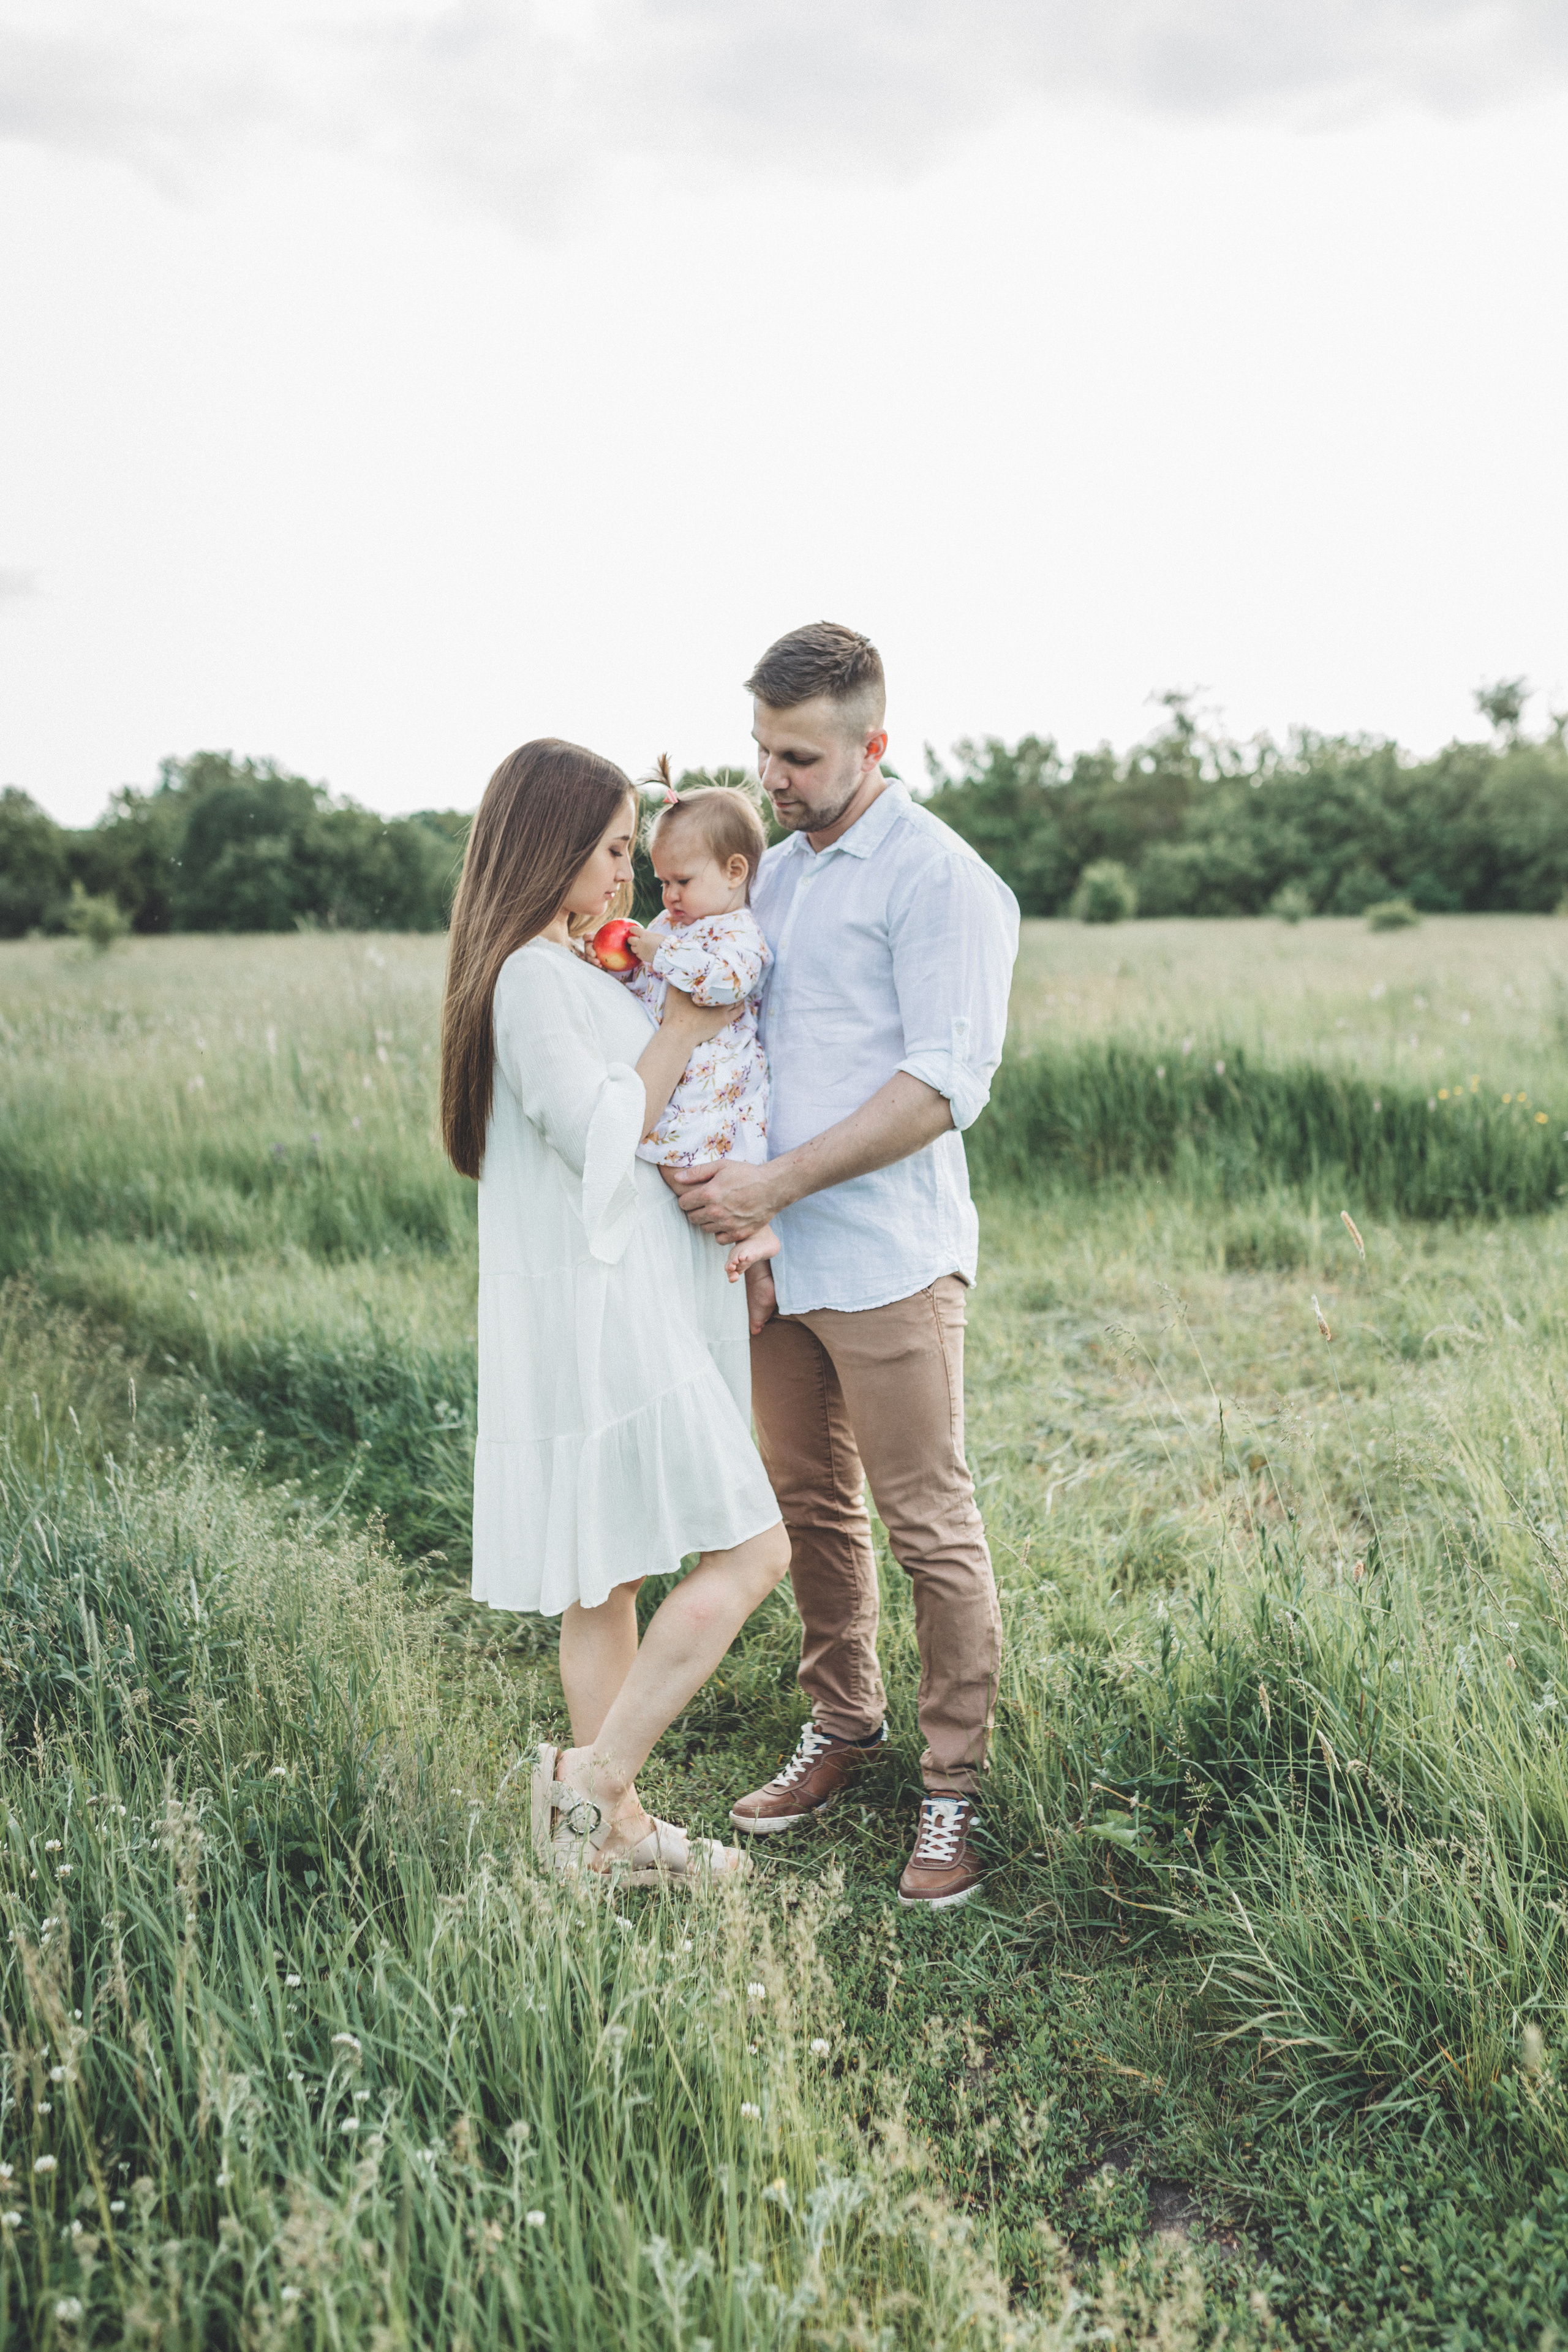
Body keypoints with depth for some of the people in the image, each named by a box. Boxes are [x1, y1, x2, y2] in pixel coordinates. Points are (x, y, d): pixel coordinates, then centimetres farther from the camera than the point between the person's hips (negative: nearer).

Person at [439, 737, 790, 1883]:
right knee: (750, 1549, -8)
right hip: (600, 1307, -10)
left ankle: (614, 1828, 22)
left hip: (628, 1304, 10)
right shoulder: (533, 974, -14)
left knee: (610, 1576, 13)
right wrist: (683, 1027, -9)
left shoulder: (574, 968, 17)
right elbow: (600, 1134, -17)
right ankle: (594, 1779, -1)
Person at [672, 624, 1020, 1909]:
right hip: (776, 1259, 7)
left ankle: (956, 1786, 14)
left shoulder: (938, 877, -9)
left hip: (888, 1263, -7)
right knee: (810, 1507, 16)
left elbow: (946, 1083, -17)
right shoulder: (769, 872, 15)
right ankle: (843, 1724, 32)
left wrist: (777, 1185, -20)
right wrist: (743, 1221, 6)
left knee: (932, 1530, 2)